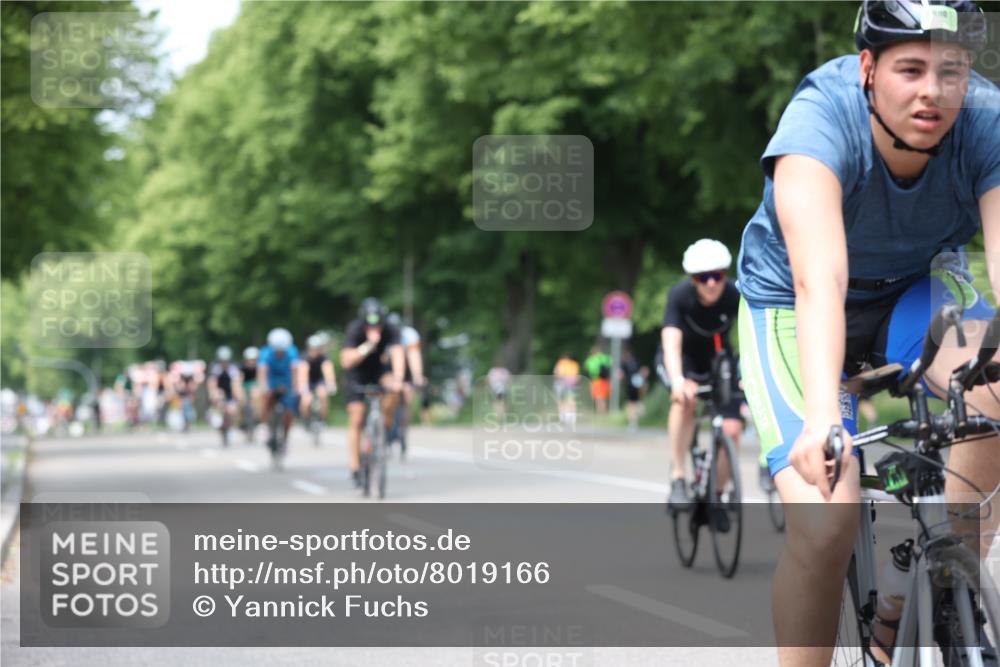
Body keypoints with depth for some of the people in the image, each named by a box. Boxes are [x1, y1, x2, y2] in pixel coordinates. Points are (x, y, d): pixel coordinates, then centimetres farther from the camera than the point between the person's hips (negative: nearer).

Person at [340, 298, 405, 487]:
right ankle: (355, 469, -4)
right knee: (356, 420, -10)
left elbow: (398, 354, -37)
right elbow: (346, 361, -37)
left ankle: (386, 427, -9)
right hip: (358, 374, -1)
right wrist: (368, 345, -48)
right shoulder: (354, 330, -28)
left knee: (393, 388, -33)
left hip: (379, 369, 1)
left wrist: (398, 379, -54)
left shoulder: (390, 331, -25)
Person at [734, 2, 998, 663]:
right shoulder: (820, 118, -32)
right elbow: (819, 280, -45)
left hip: (917, 291, 3)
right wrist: (822, 417, -59)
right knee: (826, 523, -23)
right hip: (791, 305, -3)